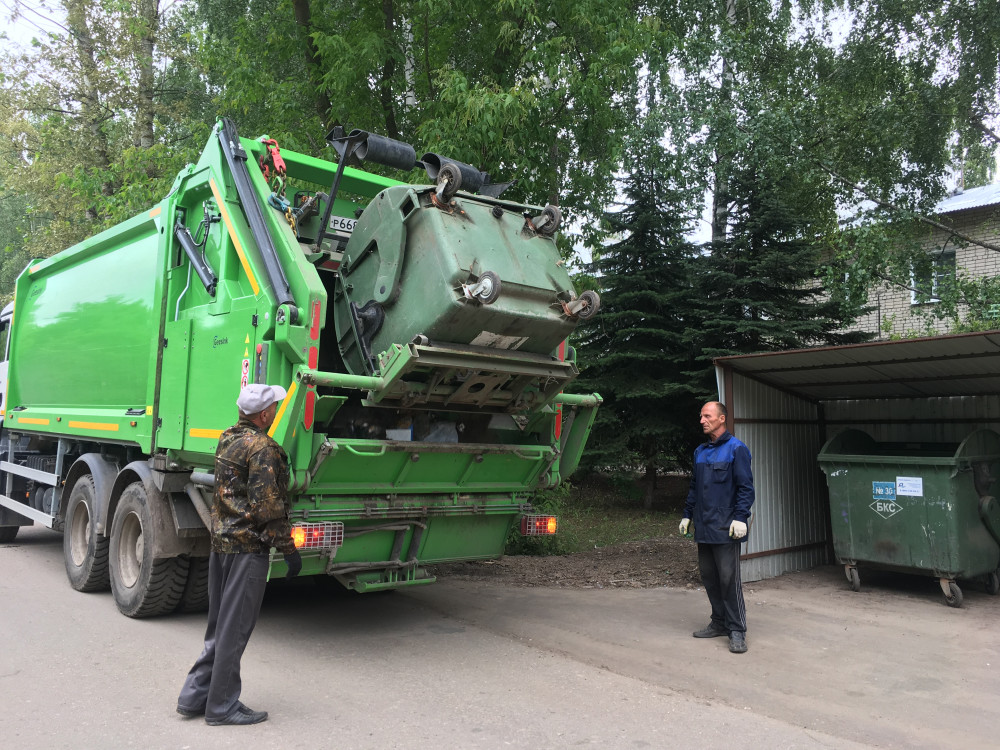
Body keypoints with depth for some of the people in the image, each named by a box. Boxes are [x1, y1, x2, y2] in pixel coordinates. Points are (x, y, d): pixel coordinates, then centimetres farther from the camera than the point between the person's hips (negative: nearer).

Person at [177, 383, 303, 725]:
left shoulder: (227, 439, 11)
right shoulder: (262, 447, -17)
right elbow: (267, 505, -20)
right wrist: (288, 549, -14)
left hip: (220, 542, 9)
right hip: (248, 547, -9)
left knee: (220, 624, 18)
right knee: (234, 627, 1)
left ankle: (194, 696, 24)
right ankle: (222, 706, 11)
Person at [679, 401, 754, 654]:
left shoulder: (736, 449, -6)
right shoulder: (700, 451, 15)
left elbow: (746, 487, -11)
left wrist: (740, 518, -18)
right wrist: (688, 515, 19)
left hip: (725, 527, -7)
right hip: (704, 527, 7)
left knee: (728, 578, -5)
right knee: (709, 576, 12)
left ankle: (737, 630, 3)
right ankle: (720, 622, 24)